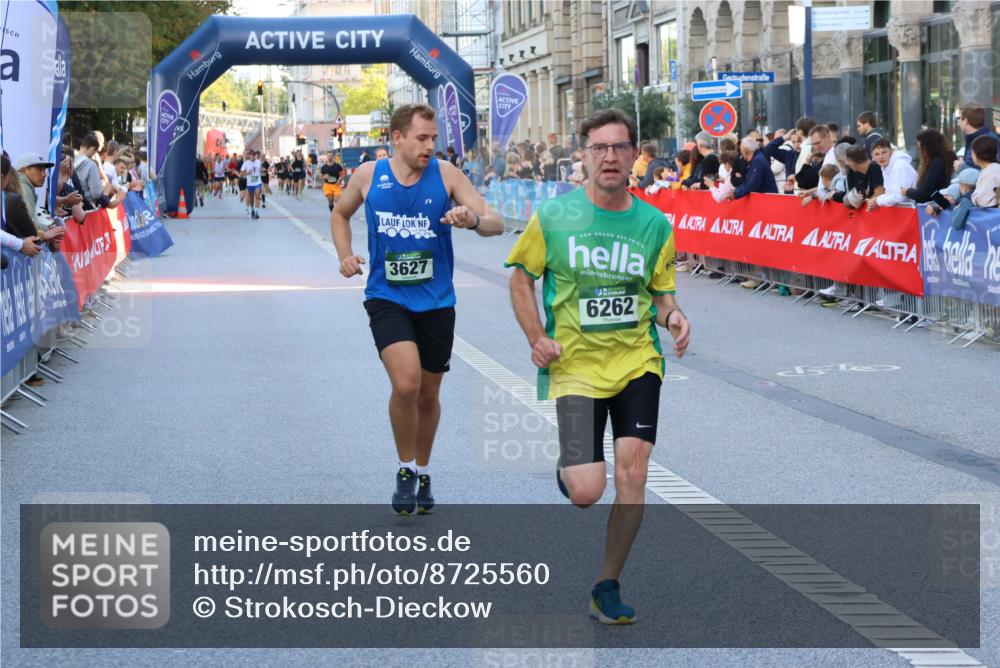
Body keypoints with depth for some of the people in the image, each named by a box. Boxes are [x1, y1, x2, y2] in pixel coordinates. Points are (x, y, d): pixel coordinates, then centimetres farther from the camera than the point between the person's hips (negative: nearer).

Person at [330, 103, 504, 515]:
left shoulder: (446, 175, -5)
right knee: (406, 383, -22)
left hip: (435, 302, 1)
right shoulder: (368, 176, -2)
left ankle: (422, 473, 36)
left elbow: (496, 223, -10)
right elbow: (340, 214, 19)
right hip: (387, 299, -1)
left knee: (428, 395, 13)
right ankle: (405, 469, 0)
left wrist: (473, 220, -32)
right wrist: (345, 256, 3)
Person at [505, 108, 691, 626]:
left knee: (632, 473, -10)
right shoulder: (553, 216, -3)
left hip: (637, 362, 2)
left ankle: (607, 587, 8)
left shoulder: (655, 224, 3)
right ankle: (568, 466, 30)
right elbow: (521, 278, 7)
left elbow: (662, 293, 14)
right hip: (575, 366, -2)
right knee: (586, 494, -11)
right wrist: (537, 339, -6)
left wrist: (672, 316, -9)